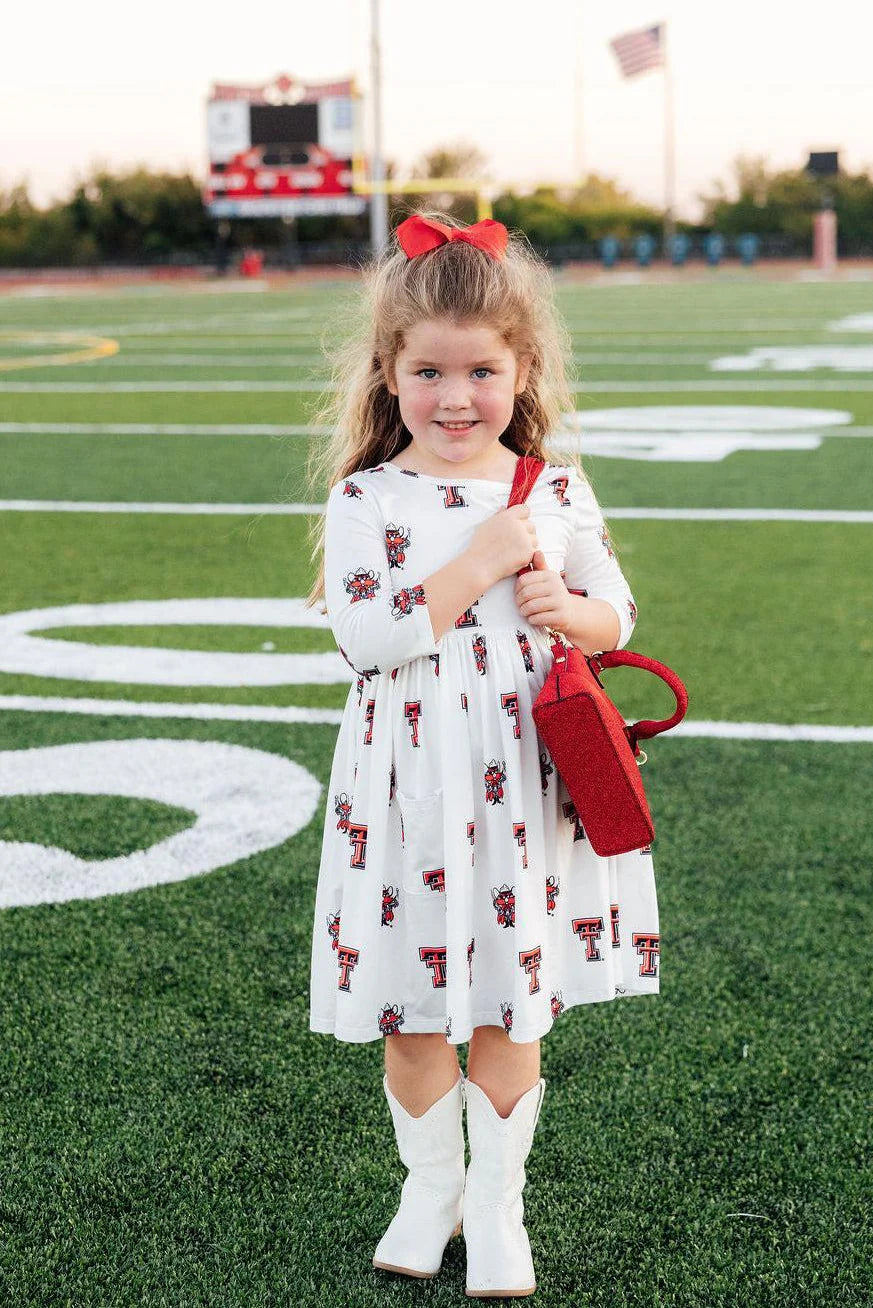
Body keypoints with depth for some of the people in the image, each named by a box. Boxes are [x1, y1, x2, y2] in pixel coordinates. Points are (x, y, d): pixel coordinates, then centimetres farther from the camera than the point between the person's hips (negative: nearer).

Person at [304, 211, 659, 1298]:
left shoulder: (558, 491, 2)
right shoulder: (366, 499, -6)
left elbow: (616, 614, 11)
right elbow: (364, 637, -15)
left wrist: (570, 611, -12)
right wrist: (478, 565, -19)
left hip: (525, 785, 2)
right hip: (412, 786, -1)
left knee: (511, 1005, 9)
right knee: (412, 1007, 10)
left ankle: (497, 1203, 26)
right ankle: (430, 1181, 33)